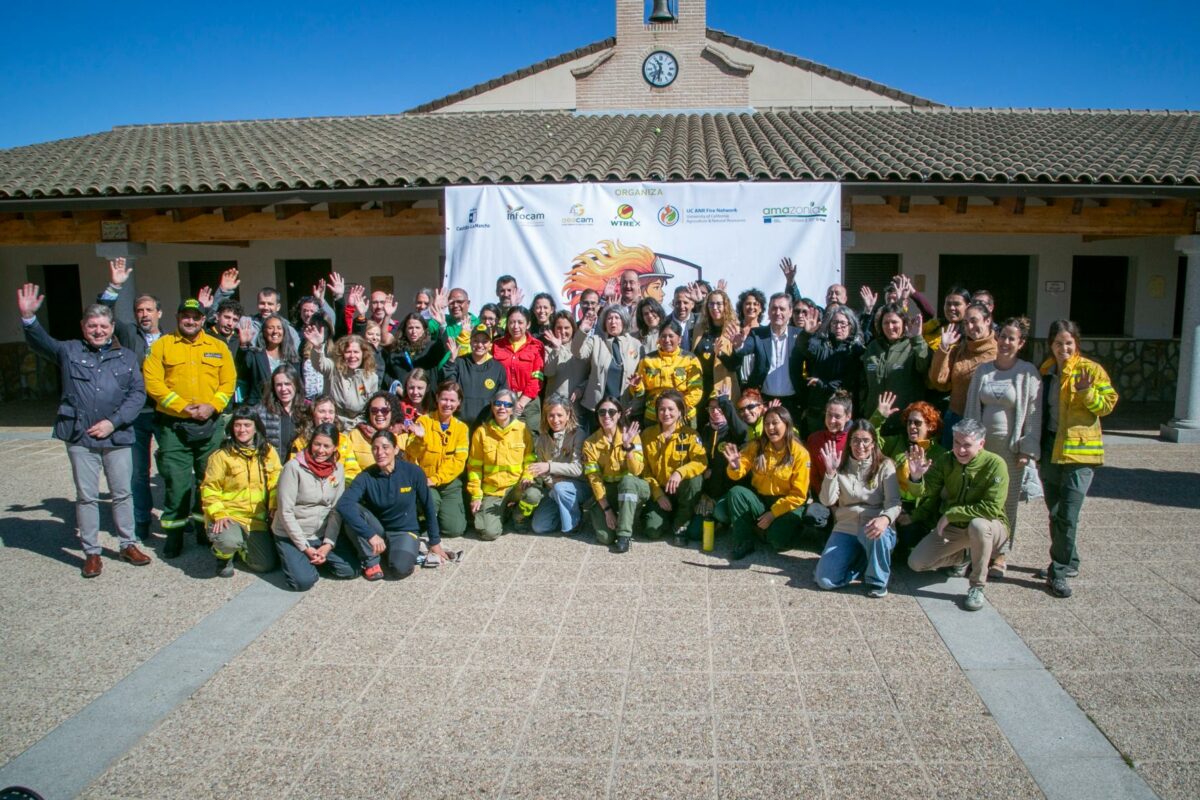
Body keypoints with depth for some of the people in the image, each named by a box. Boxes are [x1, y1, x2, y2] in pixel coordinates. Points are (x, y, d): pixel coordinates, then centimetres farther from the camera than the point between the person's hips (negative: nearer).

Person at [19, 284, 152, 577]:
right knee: (86, 496, 6)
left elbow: (138, 394, 2)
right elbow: (40, 343, -7)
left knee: (123, 494, 7)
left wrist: (113, 422, -9)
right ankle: (92, 553, 15)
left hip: (117, 438, 1)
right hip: (80, 438, 0)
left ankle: (128, 545, 21)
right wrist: (28, 317, -27)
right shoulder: (69, 351, 9)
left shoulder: (127, 357, 8)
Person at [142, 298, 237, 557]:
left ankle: (206, 528, 22)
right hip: (173, 425, -2)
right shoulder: (161, 345, 3)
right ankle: (174, 533, 11)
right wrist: (182, 407, -14)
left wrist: (213, 405, -10)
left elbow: (229, 381, 6)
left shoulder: (218, 347, 10)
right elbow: (152, 381, -6)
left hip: (210, 424, 2)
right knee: (176, 481, -1)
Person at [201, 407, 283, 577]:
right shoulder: (221, 455, -6)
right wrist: (219, 514, -17)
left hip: (257, 518, 3)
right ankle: (224, 556, 4)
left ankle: (241, 546, 29)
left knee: (267, 565, -4)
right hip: (228, 515, -3)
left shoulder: (268, 452, 3)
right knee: (229, 541, -36)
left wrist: (275, 508, -10)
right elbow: (209, 489, -5)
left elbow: (276, 484, 3)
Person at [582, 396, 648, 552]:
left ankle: (624, 534, -27)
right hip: (606, 492, 0)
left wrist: (627, 446, -32)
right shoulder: (590, 443, -7)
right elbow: (594, 479, -10)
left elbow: (637, 471, -18)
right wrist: (607, 509, -17)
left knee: (627, 480, -37)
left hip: (631, 489, 0)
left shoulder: (631, 435, -9)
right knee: (605, 537, -23)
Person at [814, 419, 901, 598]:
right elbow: (827, 501, -6)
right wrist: (830, 473, -20)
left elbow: (894, 502, -13)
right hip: (846, 529, 2)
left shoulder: (885, 465, -3)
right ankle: (863, 561, 11)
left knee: (876, 534, -42)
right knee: (825, 580, -17)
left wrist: (885, 519, -36)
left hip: (873, 526, -2)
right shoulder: (841, 466, 4)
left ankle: (878, 580, -12)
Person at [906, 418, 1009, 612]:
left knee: (978, 524, -40)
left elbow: (992, 508, -30)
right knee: (916, 563, -6)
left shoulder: (995, 464, -23)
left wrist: (951, 514, -26)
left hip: (989, 527, -5)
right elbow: (924, 491, -15)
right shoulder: (945, 461, -8)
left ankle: (977, 587, -21)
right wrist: (916, 477, -38)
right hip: (953, 527, 5)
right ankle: (964, 555, 21)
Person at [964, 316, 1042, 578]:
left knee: (1007, 500, 6)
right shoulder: (983, 370, 7)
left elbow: (1033, 414, -7)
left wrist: (1028, 448, -11)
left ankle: (1001, 554, 17)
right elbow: (972, 407, 10)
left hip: (1011, 447, -3)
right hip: (982, 444, 3)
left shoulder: (1028, 373, -5)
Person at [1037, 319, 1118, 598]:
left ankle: (1059, 572, -3)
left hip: (1079, 449, -6)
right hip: (1050, 448, 6)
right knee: (1055, 513, 14)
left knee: (1068, 515, -12)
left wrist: (1087, 393, -22)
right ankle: (1068, 562, 30)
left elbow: (1108, 404, -5)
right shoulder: (1045, 371, 12)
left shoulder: (1091, 369, -3)